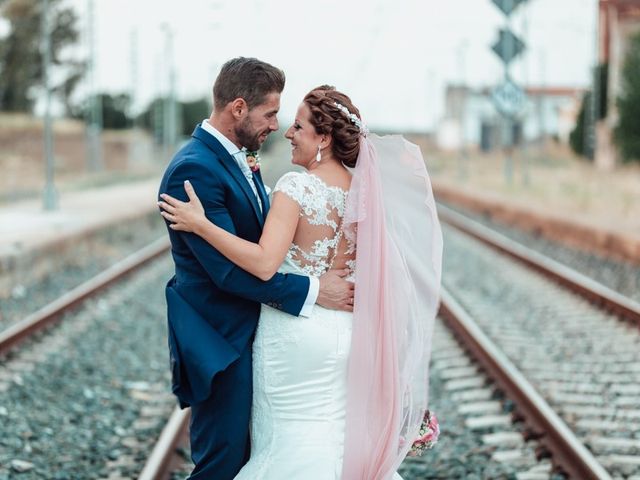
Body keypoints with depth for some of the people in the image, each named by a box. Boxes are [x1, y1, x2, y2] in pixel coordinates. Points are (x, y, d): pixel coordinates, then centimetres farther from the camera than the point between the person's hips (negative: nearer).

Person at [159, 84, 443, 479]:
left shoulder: (297, 186, -18)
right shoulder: (362, 186, 1)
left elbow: (264, 264, -26)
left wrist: (200, 224, -24)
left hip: (296, 335, -6)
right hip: (348, 331, 6)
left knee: (294, 447, 6)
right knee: (342, 438, 19)